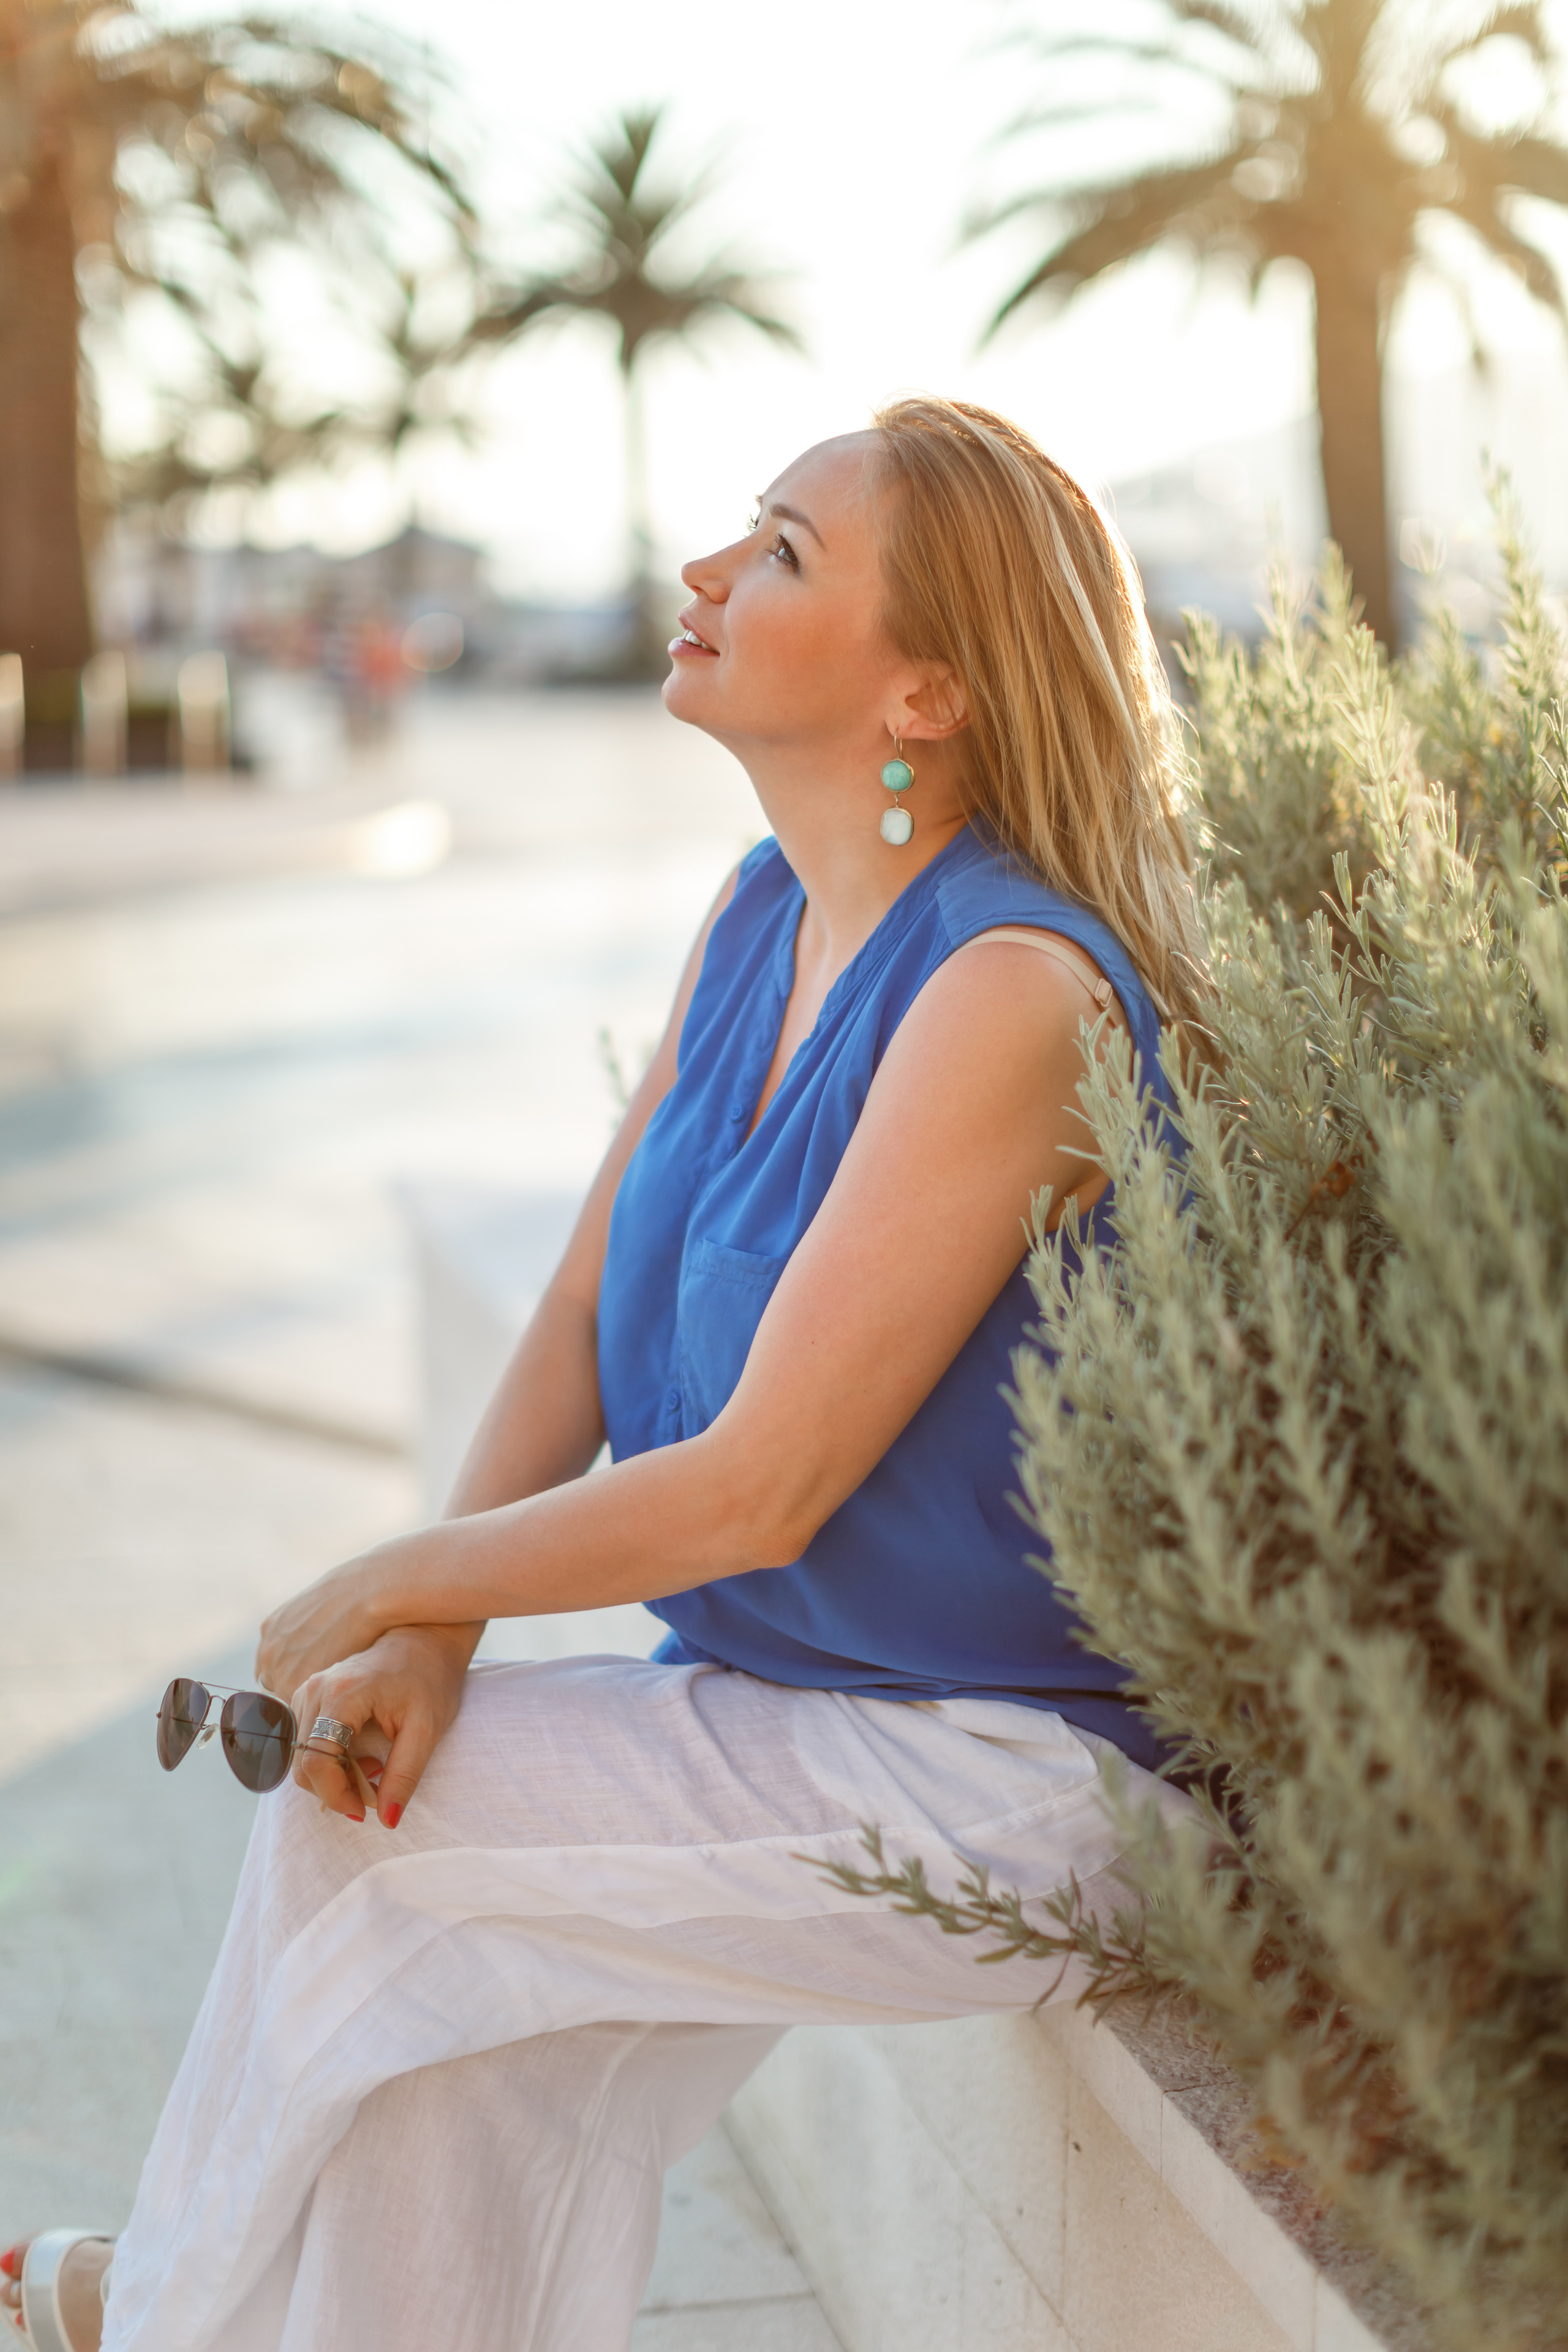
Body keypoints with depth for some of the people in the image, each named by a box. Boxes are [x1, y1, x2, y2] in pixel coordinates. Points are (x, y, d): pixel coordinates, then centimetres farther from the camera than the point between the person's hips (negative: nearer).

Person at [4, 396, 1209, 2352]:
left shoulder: (1010, 994, -24)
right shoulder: (759, 921, 4)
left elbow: (759, 1490, -23)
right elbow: (582, 1326, 6)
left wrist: (386, 1591, -11)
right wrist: (430, 1638, -9)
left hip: (1006, 1779, -7)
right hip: (780, 1707, 7)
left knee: (355, 1842, -9)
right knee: (474, 2057, -7)